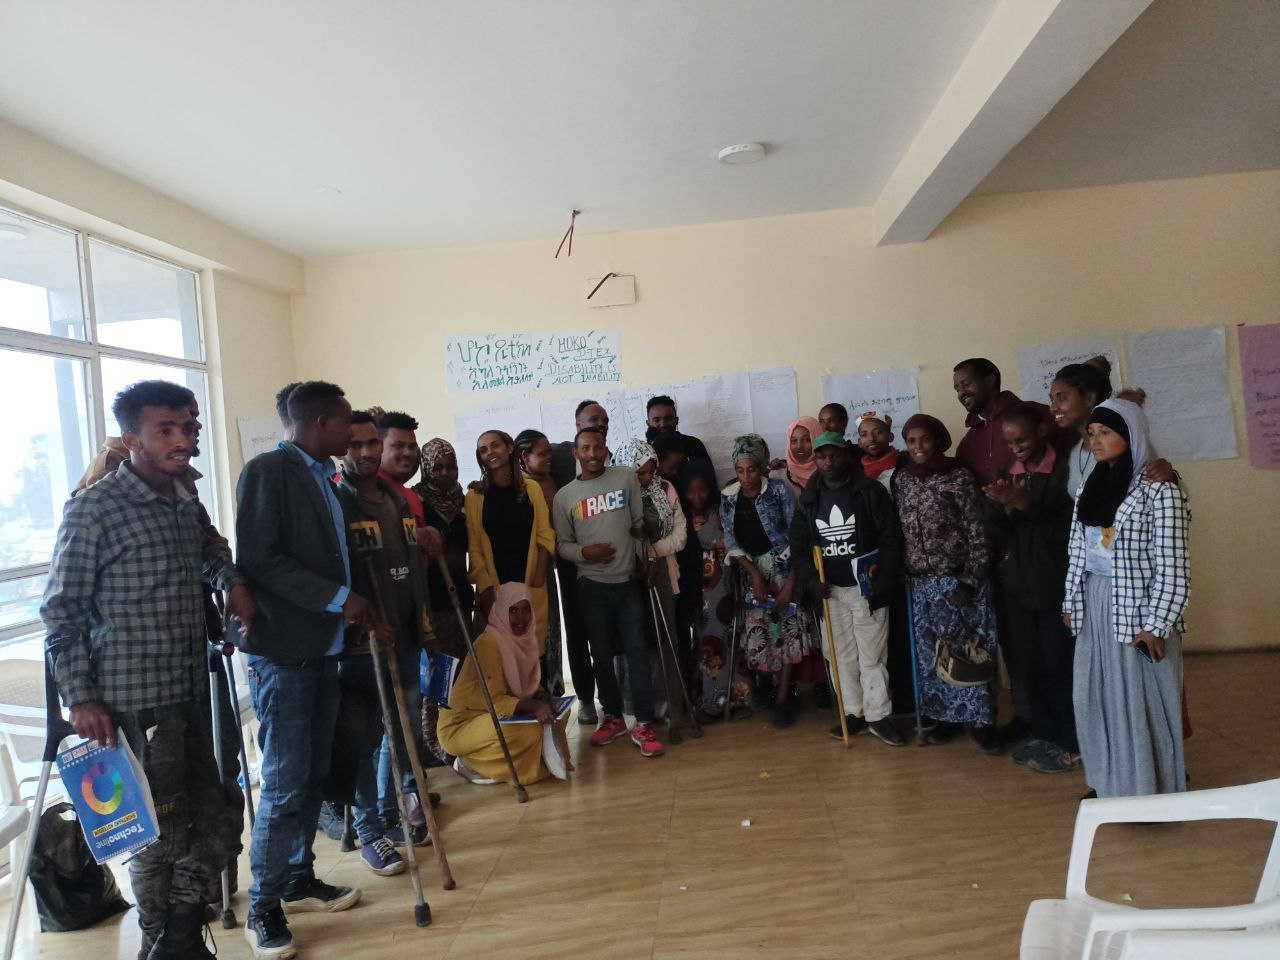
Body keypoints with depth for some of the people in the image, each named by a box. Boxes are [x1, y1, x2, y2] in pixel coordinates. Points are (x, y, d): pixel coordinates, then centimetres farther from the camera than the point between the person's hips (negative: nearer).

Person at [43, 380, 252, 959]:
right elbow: (62, 611, -9)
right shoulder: (93, 510, -11)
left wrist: (232, 579, 8)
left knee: (205, 813, 13)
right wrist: (80, 698, -13)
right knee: (160, 826, 2)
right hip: (136, 699, -7)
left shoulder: (188, 504, 8)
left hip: (193, 690, 7)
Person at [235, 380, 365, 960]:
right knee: (285, 781, -2)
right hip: (282, 650, -7)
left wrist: (355, 607, 7)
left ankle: (299, 879, 27)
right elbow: (258, 560, -18)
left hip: (324, 646, 7)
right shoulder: (267, 471, -10)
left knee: (313, 775, 12)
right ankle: (262, 907, 12)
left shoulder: (325, 478, 14)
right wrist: (337, 599, -18)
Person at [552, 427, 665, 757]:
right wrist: (584, 552, -15)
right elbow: (562, 544, 4)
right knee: (602, 654, 10)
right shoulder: (564, 496, 2)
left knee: (637, 652, -1)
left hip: (628, 581, -1)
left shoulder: (626, 478, 0)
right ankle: (613, 717, 26)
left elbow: (640, 522, 6)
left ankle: (644, 724, 7)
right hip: (592, 585, 1)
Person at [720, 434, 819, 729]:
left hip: (785, 568, -3)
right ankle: (783, 687, 19)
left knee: (789, 626, -8)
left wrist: (791, 580, -13)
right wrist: (753, 572, -11)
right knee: (759, 630, -1)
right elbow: (730, 541, 1)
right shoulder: (728, 497, 2)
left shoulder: (779, 490, -7)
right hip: (753, 571, 3)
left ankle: (782, 697, 2)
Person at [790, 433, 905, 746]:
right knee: (842, 656, 11)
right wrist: (810, 579, -9)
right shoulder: (808, 498, 5)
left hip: (866, 588, -3)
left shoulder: (871, 491, -6)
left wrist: (883, 579, -17)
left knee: (872, 656, 2)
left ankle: (878, 716, 13)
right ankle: (854, 713, 22)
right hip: (830, 591, 4)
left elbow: (891, 537, -9)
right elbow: (797, 544, 5)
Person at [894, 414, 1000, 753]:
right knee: (932, 652, 9)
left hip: (959, 579, -4)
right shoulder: (902, 479, 5)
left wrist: (969, 582, -14)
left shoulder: (959, 478, -9)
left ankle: (981, 720, 13)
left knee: (970, 648, 2)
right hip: (922, 583, 4)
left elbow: (977, 535, -10)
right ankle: (945, 716, 21)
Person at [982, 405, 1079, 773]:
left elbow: (1068, 529, -16)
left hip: (1056, 586, -5)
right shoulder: (1010, 474, 10)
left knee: (1060, 666, 1)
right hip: (1019, 585, 5)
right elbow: (998, 530, 7)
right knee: (1033, 665, 12)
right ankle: (1043, 734, 24)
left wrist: (1025, 505, -24)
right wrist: (1006, 506, -12)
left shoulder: (1065, 471, -8)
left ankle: (1070, 743, 13)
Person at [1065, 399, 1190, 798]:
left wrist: (1156, 626, -16)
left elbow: (1172, 566, -14)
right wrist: (1070, 603, 11)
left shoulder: (1159, 489, -11)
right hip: (1094, 608, 7)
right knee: (1097, 699, 14)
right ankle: (1112, 783, 29)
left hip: (1137, 609, -7)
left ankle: (1150, 791, 20)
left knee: (1141, 702, 4)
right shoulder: (1091, 487, 9)